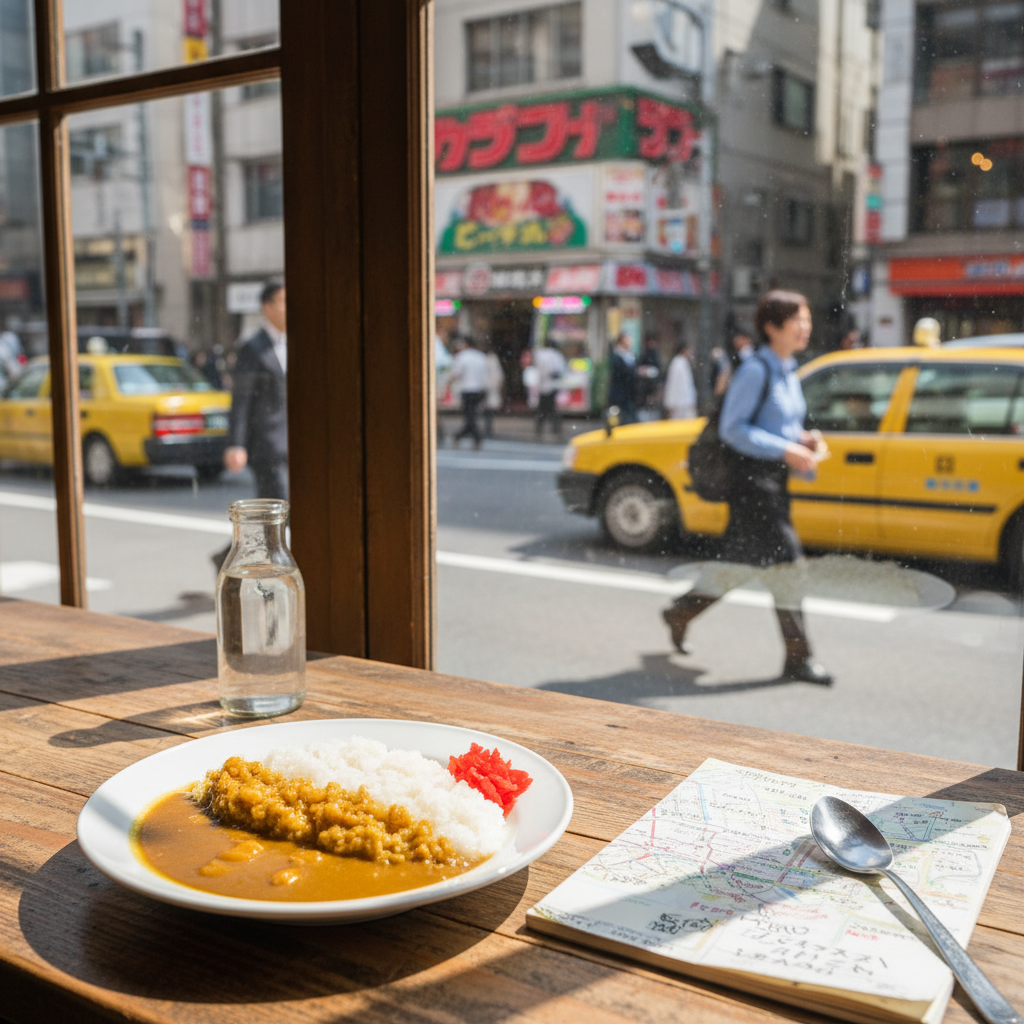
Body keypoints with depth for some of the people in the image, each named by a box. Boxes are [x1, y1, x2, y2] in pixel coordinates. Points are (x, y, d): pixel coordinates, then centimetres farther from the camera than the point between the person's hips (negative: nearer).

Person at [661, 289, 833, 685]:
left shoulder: (788, 372, 15)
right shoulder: (755, 371, -14)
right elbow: (731, 427, -18)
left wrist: (804, 439, 4)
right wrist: (785, 450, -22)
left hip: (775, 479, 10)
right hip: (754, 478, -10)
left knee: (743, 561, 14)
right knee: (785, 562, -6)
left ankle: (679, 613, 29)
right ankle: (798, 658, 5)